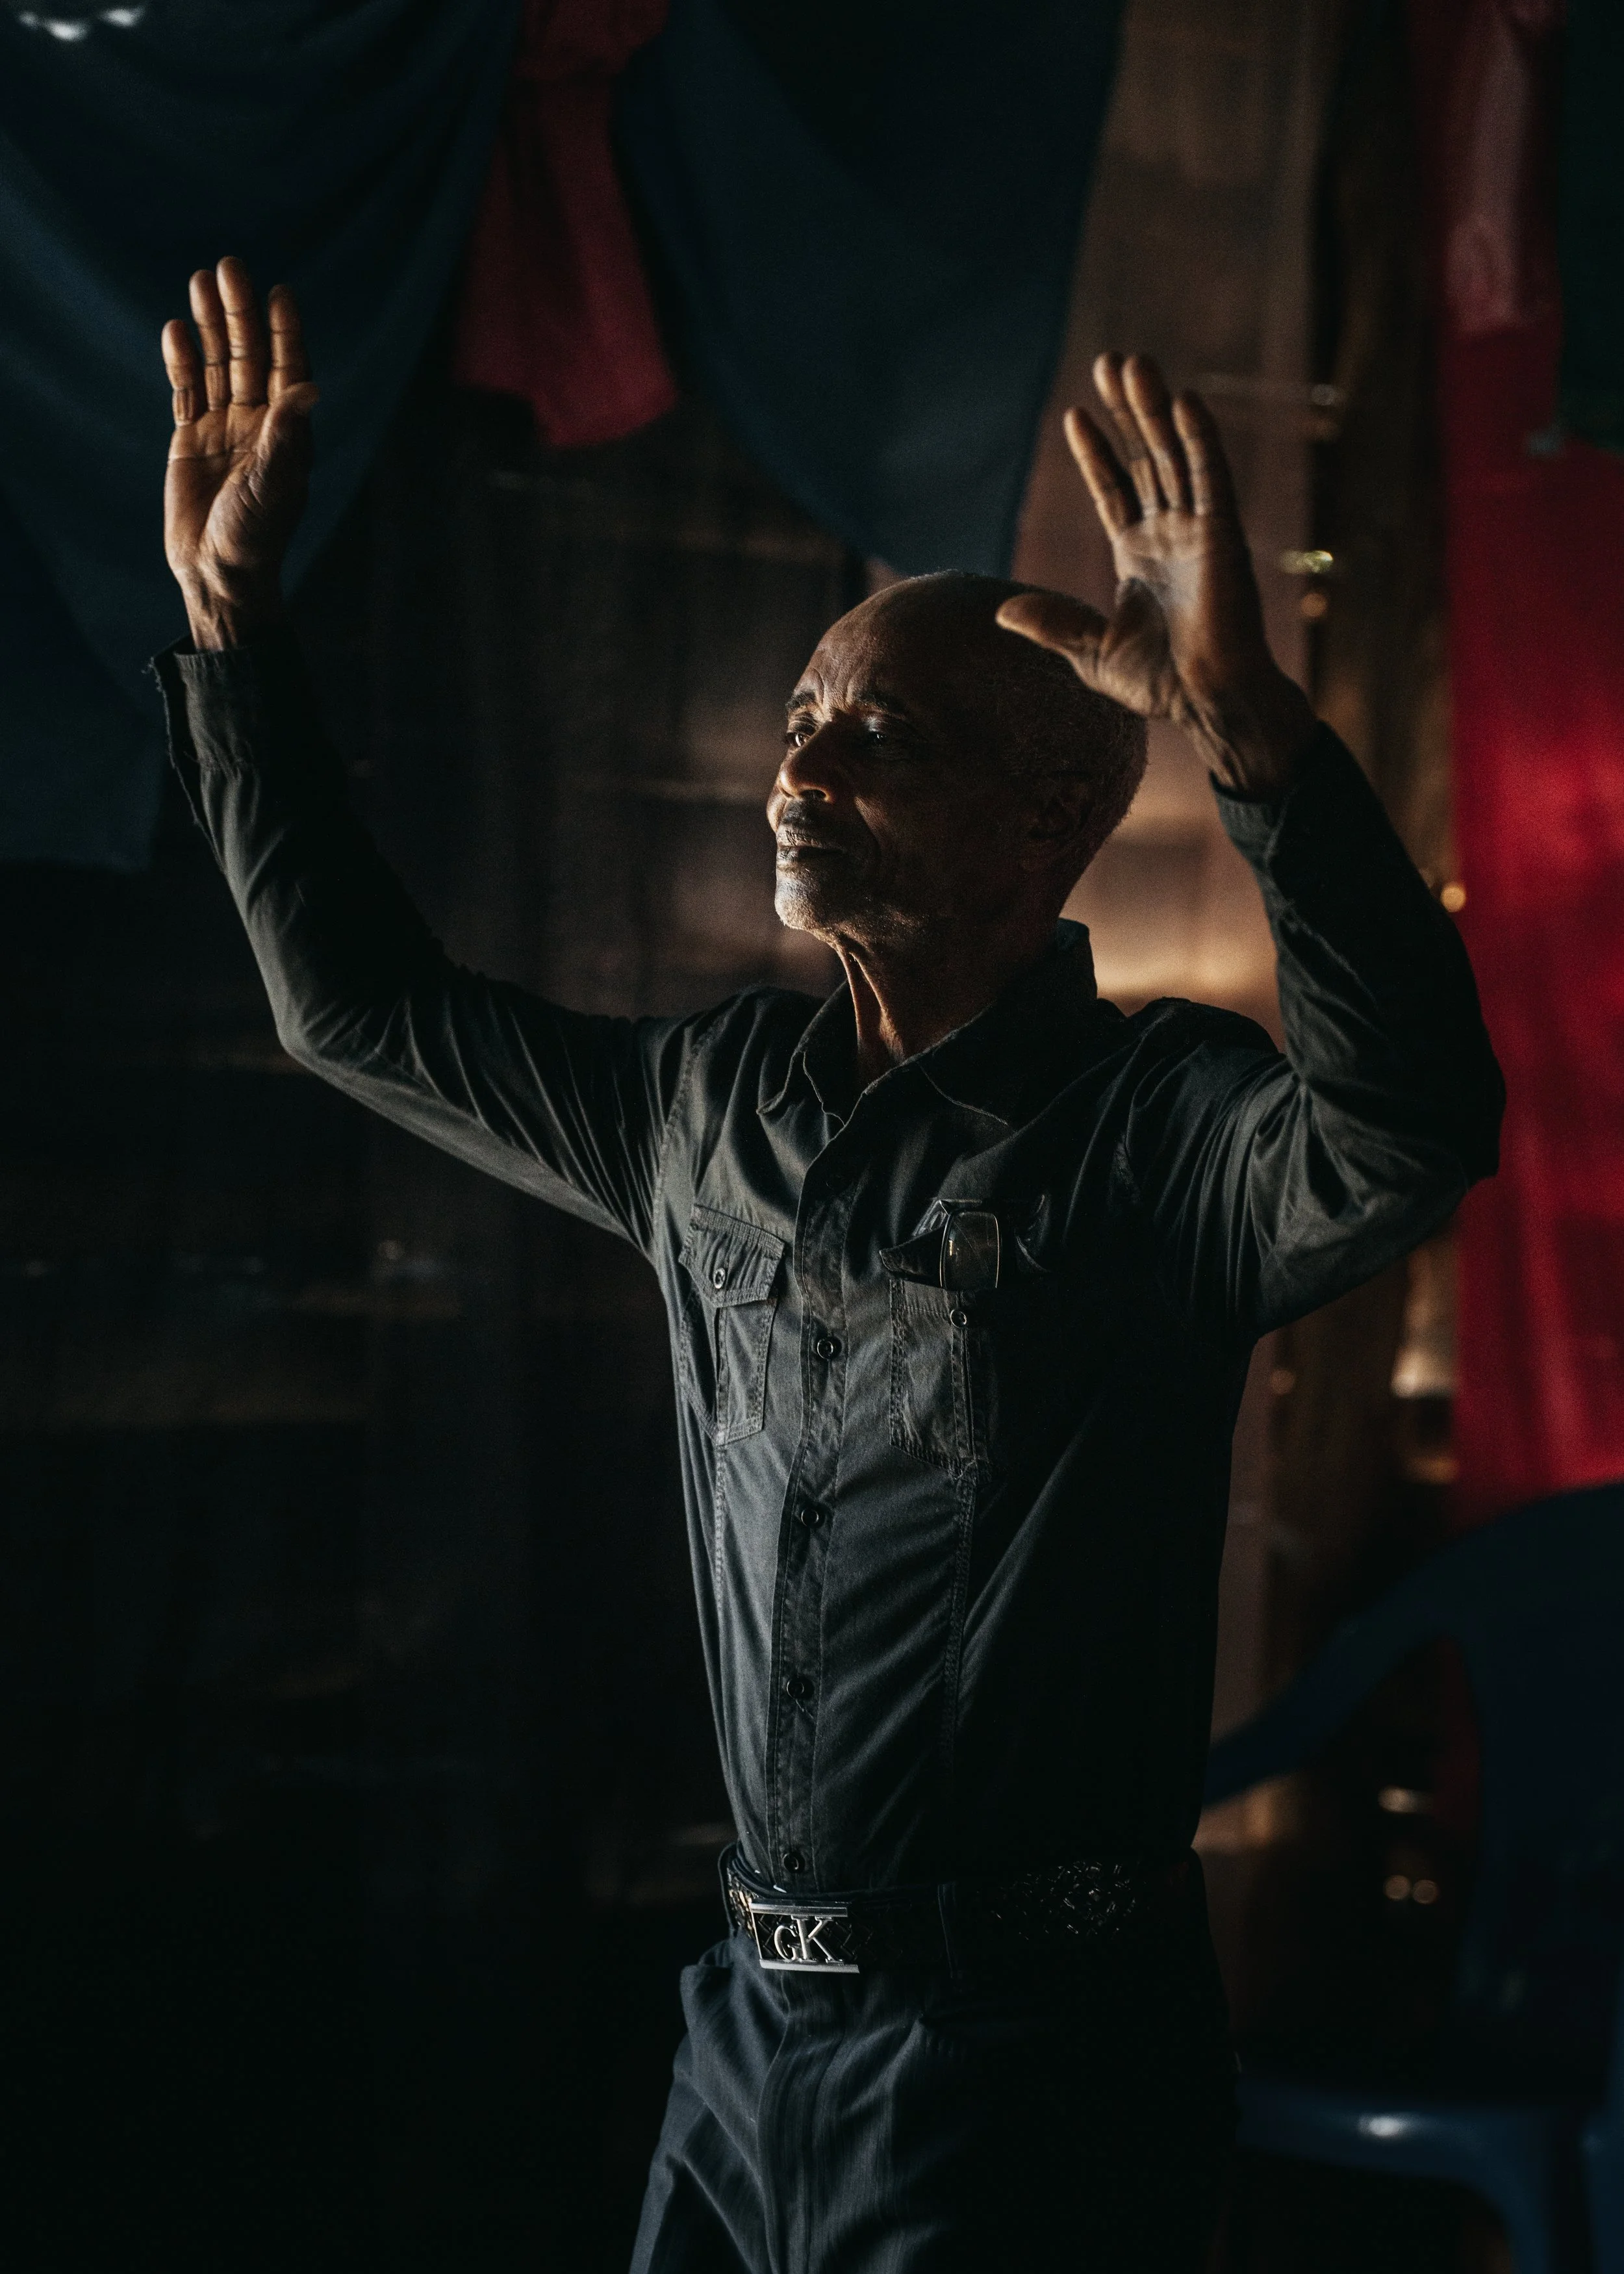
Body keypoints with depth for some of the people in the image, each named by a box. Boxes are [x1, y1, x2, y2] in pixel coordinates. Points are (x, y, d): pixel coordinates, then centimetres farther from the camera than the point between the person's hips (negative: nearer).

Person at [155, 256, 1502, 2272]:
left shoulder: (1145, 1126, -13)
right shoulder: (714, 1105, 8)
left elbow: (1406, 1134, -35)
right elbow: (361, 1007, 21)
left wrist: (1249, 727, -46)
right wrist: (228, 621, 17)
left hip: (1028, 2051, -7)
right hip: (755, 2015, 7)